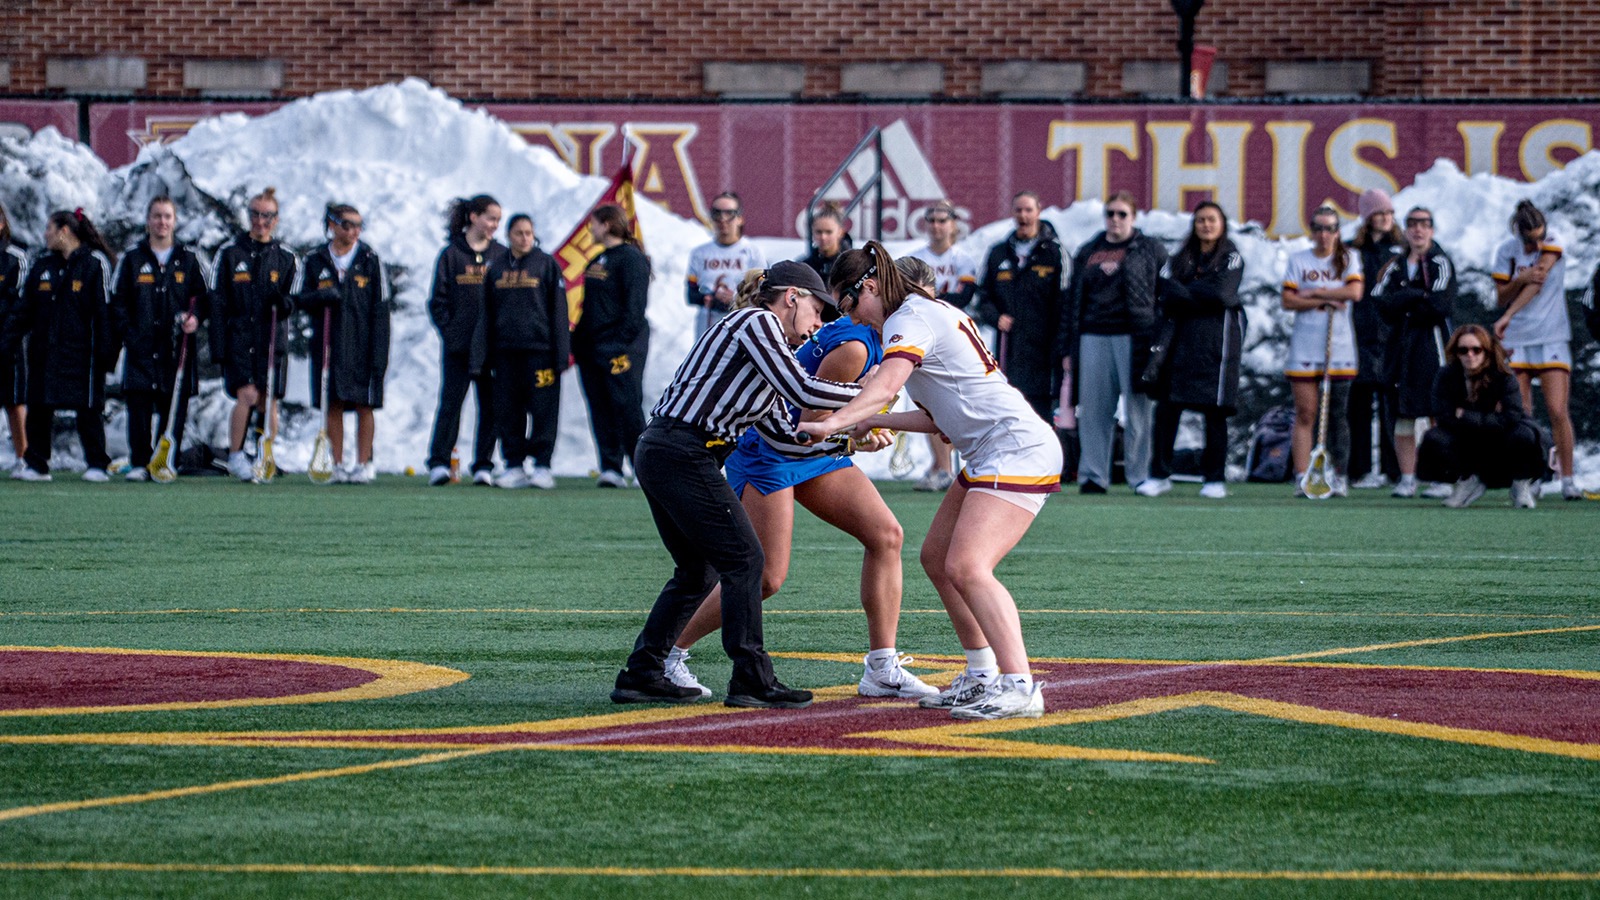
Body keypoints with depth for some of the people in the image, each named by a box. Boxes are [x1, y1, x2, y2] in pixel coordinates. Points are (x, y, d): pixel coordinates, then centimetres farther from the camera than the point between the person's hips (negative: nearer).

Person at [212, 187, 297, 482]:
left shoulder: (286, 259, 10)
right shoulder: (230, 253, 4)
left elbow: (291, 304, 13)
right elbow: (217, 303, 1)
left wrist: (283, 303, -13)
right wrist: (218, 347, -5)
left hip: (272, 342, 2)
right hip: (237, 339, -2)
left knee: (268, 402, 1)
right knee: (247, 394, -14)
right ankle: (235, 455, 0)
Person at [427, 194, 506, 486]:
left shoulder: (501, 255, 8)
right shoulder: (451, 254, 3)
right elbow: (438, 300, 2)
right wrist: (450, 331, -7)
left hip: (492, 345, 2)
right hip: (459, 344, -2)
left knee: (491, 406, 3)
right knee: (451, 403, -4)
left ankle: (484, 466, 8)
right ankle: (439, 463, -1)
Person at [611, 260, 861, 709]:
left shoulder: (764, 339, 23)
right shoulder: (756, 323, -6)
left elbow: (783, 432, 19)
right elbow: (803, 391, -17)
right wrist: (871, 394, -6)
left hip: (659, 453, 10)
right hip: (684, 455, -10)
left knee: (699, 570, 16)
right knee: (743, 558, -6)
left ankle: (641, 675, 18)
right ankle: (751, 680, -5)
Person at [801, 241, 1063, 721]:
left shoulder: (910, 318, -9)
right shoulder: (933, 312, 21)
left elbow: (887, 383, -30)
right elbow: (940, 417, 25)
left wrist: (835, 423, -41)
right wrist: (874, 423, 20)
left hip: (1018, 451, -11)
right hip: (986, 457, 11)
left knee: (966, 568, -21)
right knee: (936, 558, 13)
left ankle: (1020, 688, -27)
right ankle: (982, 677, 17)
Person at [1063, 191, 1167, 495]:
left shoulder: (1150, 250, 9)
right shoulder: (1087, 253, 17)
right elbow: (1072, 301, 17)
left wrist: (1158, 341, 2)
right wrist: (1067, 348, 11)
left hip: (1133, 336, -3)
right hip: (1093, 338, 3)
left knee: (1137, 410, -4)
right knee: (1093, 408, 0)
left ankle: (1141, 475, 0)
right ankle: (1093, 475, 5)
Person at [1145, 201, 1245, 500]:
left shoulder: (1231, 258, 7)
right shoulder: (1180, 259, 17)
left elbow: (1221, 292, -10)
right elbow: (1167, 293, 3)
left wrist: (1185, 293, -4)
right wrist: (1203, 296, -9)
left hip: (1216, 340, -3)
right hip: (1181, 337, 3)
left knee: (1215, 410, -3)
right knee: (1166, 407, -3)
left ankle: (1215, 479, 1)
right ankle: (1160, 474, 1)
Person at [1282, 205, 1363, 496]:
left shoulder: (1349, 258, 8)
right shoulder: (1299, 261, 8)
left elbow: (1354, 292, -8)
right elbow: (1288, 301, -2)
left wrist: (1315, 292, -7)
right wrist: (1325, 300, -11)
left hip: (1339, 349, 0)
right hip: (1304, 349, 0)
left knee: (1338, 416, 0)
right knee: (1305, 415, -5)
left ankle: (1339, 478, 5)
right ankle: (1301, 478, -7)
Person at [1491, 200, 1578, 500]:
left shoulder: (1555, 242, -8)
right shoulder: (1507, 251, 1)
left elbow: (1537, 283, -18)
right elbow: (1501, 297, 3)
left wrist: (1507, 317, -23)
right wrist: (1521, 279, -17)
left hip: (1552, 337, -2)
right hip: (1516, 340, 2)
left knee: (1558, 410, -11)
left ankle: (1567, 480, -5)